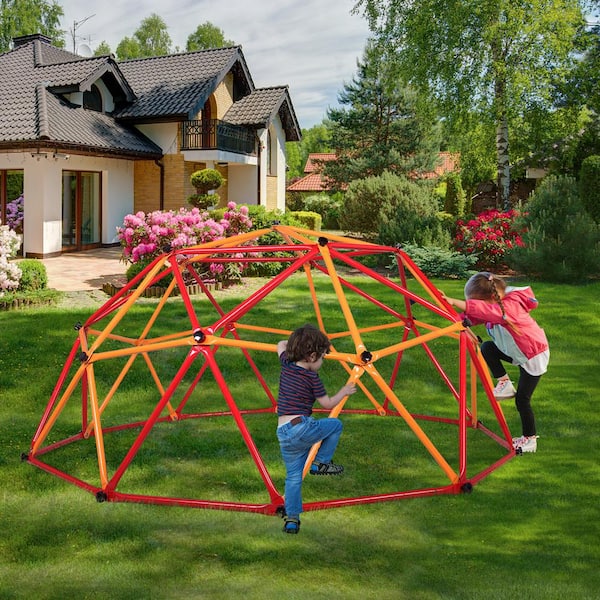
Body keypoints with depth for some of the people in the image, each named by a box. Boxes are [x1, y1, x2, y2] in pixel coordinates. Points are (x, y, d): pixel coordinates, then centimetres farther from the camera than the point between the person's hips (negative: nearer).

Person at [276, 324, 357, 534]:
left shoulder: (286, 365, 11)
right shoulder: (311, 377, -5)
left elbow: (281, 345, 32)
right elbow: (328, 403, 3)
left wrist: (295, 342, 41)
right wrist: (344, 392, 18)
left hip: (283, 434, 6)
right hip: (302, 427, -6)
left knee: (293, 475, 15)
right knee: (335, 425, 15)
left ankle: (291, 518, 13)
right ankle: (320, 463, 12)